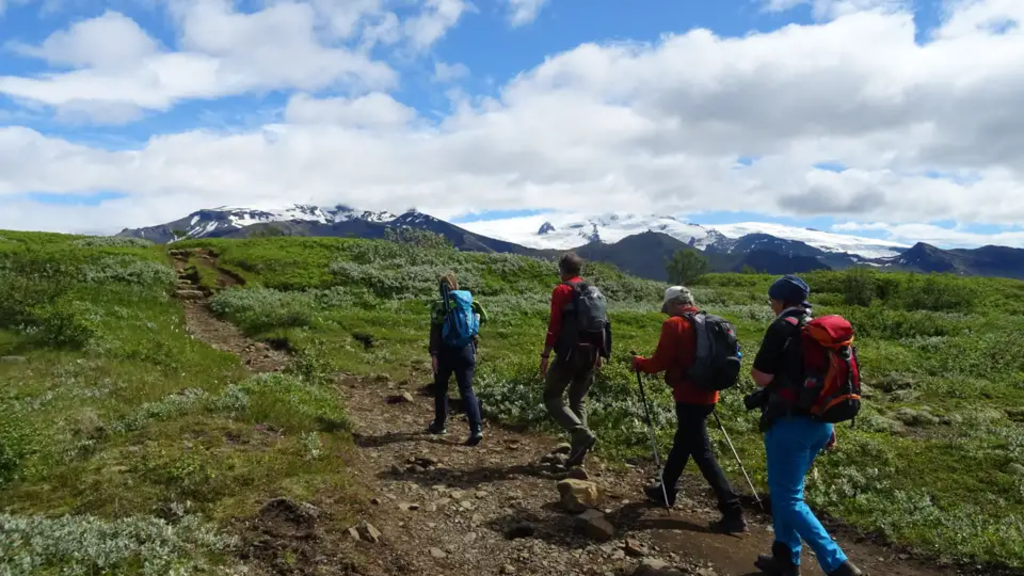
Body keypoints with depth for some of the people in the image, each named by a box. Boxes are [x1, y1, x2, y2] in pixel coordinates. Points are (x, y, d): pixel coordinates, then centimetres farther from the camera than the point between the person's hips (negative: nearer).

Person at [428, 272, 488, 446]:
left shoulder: (438, 306, -6)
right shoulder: (469, 303, 6)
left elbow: (435, 332, -11)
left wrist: (433, 354, -11)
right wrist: (474, 350, 15)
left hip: (445, 351, -3)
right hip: (465, 350, 3)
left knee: (440, 388, 18)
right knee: (467, 390, 1)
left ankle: (440, 424, 29)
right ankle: (477, 429, -13)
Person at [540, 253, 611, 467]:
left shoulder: (562, 290, -4)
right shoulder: (595, 292, 16)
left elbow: (555, 325, -11)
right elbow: (602, 325, 17)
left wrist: (545, 355, -9)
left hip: (571, 352, -7)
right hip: (591, 353, 7)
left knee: (552, 396, 3)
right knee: (579, 400, 15)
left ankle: (582, 434, -14)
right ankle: (578, 452, 13)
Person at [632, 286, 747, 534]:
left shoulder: (674, 325, -11)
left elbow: (660, 362, -12)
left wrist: (638, 362, 5)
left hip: (689, 396, -8)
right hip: (707, 394, 8)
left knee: (702, 453, -4)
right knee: (683, 442, 21)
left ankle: (733, 513, -5)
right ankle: (665, 490, 36)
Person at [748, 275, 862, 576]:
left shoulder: (783, 327, -13)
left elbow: (763, 378, -18)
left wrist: (756, 368, 5)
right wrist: (829, 424, 23)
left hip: (790, 423, -8)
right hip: (820, 423, 9)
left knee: (788, 497, -1)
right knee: (786, 488, 19)